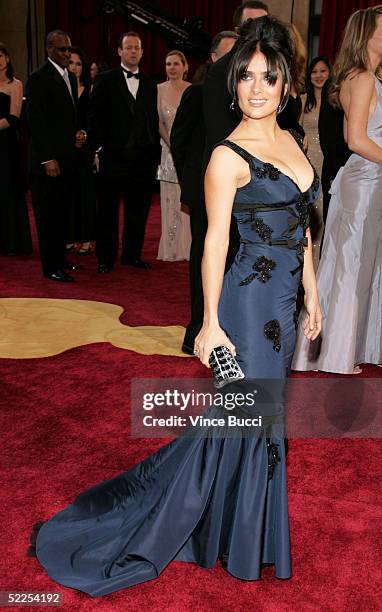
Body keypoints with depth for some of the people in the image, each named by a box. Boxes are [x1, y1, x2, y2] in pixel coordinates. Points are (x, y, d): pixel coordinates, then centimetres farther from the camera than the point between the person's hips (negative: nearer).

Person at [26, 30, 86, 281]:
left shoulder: (70, 77, 16)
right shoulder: (39, 79, -10)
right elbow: (36, 122, -15)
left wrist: (79, 131, 4)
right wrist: (48, 158, -19)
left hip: (67, 157, 8)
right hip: (48, 159, -8)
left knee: (63, 211, 13)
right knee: (48, 213, 0)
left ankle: (60, 257, 25)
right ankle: (51, 267, 6)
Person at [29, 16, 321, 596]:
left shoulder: (291, 142, 10)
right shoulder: (228, 156, -13)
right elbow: (215, 240, -14)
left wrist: (311, 294, 15)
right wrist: (210, 322, -16)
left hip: (284, 299, 8)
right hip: (250, 300, -8)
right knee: (244, 411, 3)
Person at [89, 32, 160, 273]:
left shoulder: (149, 84, 14)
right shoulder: (105, 80, 2)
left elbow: (153, 120, 14)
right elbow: (95, 116, -2)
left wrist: (155, 152, 7)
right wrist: (99, 147, -8)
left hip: (143, 158, 4)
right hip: (113, 156, -4)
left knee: (138, 210, 9)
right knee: (108, 210, 4)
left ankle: (132, 254, 21)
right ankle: (106, 258, 13)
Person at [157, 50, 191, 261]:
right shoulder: (159, 89, 4)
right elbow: (158, 123, 0)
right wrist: (173, 146, -9)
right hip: (169, 149, 0)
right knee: (170, 200, 1)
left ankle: (189, 247, 8)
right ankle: (172, 249, 7)